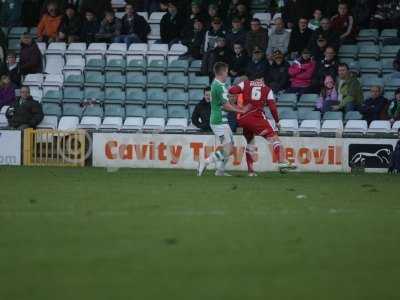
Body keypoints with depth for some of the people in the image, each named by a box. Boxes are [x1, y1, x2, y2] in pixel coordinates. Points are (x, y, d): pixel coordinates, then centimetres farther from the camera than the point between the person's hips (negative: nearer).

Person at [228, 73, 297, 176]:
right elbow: (272, 107, 5)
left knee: (250, 142, 22)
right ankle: (281, 162, -27)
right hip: (257, 117, -4)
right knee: (274, 138, -6)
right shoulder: (267, 89, 12)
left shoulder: (246, 84, 14)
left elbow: (232, 90, -3)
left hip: (243, 119, 4)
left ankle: (250, 171, 21)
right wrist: (277, 121, 15)